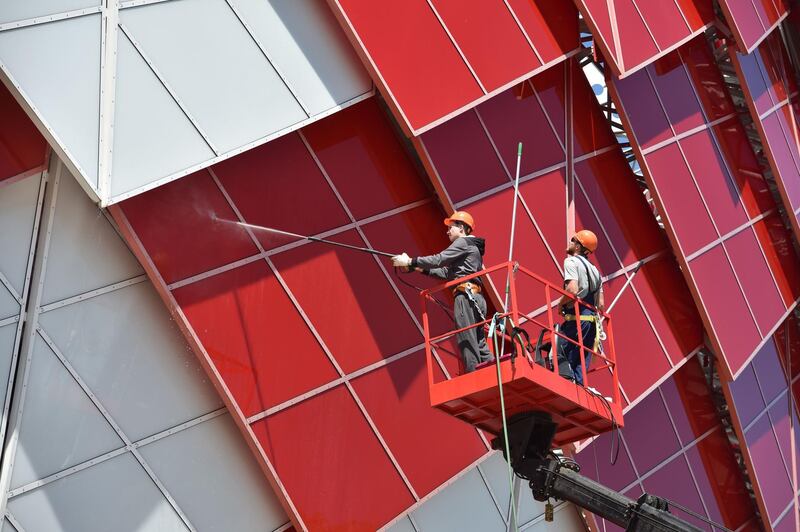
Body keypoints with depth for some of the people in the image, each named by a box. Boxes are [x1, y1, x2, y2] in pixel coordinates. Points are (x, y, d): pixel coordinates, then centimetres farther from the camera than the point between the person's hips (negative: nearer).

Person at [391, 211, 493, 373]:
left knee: (467, 341, -12)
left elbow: (439, 259, -12)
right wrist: (420, 268, 22)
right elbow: (447, 272, 27)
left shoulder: (463, 242, -1)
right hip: (476, 297, 10)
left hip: (466, 295, -10)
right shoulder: (472, 247, 28)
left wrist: (410, 262, -8)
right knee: (479, 343, 9)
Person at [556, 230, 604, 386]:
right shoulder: (594, 269, 22)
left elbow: (572, 290, -19)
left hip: (576, 319, -8)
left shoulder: (572, 261, -3)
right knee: (581, 364, 9)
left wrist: (560, 304, -4)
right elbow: (601, 305, 16)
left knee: (561, 358, -8)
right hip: (592, 319, 8)